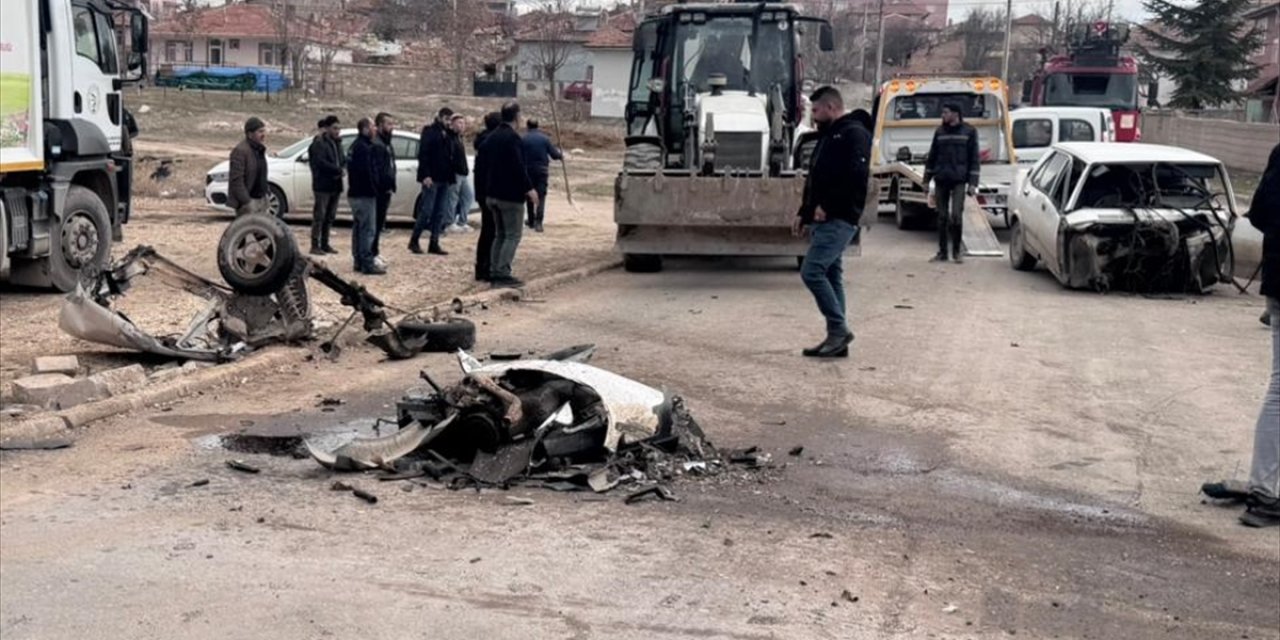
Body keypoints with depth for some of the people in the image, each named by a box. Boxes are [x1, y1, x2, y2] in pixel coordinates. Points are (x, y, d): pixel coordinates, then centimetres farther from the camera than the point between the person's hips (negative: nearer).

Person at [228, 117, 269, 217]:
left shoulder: (260, 149, 12)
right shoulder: (240, 151, -16)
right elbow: (236, 179, -20)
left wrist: (265, 195, 16)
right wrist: (246, 202, -23)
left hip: (260, 200, 9)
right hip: (248, 201, -9)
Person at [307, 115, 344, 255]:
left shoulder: (337, 143, 16)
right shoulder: (319, 143, -10)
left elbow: (343, 160, 18)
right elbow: (320, 162, -21)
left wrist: (343, 168, -5)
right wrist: (339, 170, -21)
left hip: (335, 185, 8)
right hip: (323, 185, -8)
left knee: (330, 216, 11)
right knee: (319, 215, -6)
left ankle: (325, 244, 19)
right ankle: (315, 245, -2)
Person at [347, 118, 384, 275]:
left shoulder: (356, 145, 17)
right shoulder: (364, 147, -16)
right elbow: (367, 172, -23)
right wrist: (374, 188, -14)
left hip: (356, 193, 11)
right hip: (365, 194, -11)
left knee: (358, 228, 14)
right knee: (368, 229, -9)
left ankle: (359, 262, 20)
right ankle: (367, 263, -9)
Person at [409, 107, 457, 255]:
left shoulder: (447, 135, 17)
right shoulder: (429, 132, -5)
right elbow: (423, 154, -12)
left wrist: (452, 177, 11)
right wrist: (425, 175, -21)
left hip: (444, 179, 7)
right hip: (431, 178, -7)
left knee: (440, 213, 5)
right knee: (427, 211, -7)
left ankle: (434, 244, 9)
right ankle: (414, 241, 4)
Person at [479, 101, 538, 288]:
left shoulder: (491, 137, 12)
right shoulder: (512, 137, -16)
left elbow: (485, 165, 17)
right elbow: (518, 167, -23)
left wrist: (487, 189, 24)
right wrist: (529, 188, -19)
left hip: (492, 194, 9)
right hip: (511, 195, -9)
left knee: (500, 234, 16)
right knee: (513, 236, -5)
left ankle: (494, 272, 14)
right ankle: (503, 273, -11)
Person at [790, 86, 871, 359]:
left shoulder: (854, 134, -8)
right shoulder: (828, 137, 22)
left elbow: (856, 177, -21)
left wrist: (828, 206, -19)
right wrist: (803, 213, 18)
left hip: (838, 220, -10)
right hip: (823, 220, 10)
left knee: (811, 271, -16)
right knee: (831, 276, 9)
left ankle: (839, 329, -8)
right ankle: (837, 338, 12)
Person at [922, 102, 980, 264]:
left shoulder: (969, 132, 1)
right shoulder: (939, 132, 10)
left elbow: (974, 158, 1)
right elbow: (932, 156, 15)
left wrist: (973, 183, -6)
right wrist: (926, 179, 13)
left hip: (959, 180, -3)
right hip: (941, 180, 3)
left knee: (956, 215, -12)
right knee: (942, 217, 5)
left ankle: (956, 251, 3)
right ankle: (942, 252, 12)